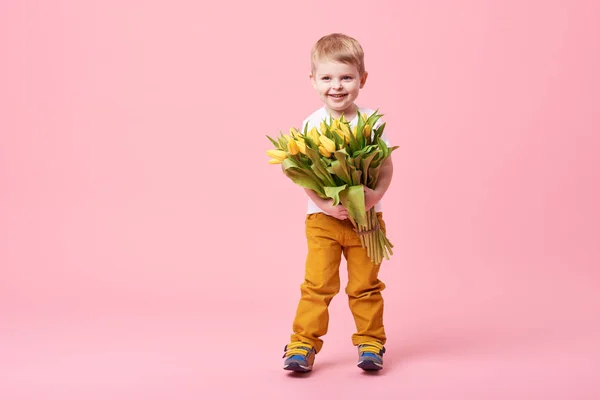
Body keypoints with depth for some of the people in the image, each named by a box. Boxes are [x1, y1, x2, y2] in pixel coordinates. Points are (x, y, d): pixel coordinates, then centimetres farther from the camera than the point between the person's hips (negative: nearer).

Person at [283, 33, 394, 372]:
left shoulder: (372, 120, -3)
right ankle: (304, 344, 8)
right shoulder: (311, 125, -6)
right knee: (318, 284, -2)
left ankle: (370, 342, 22)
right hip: (323, 218, -1)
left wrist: (377, 194, -20)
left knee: (365, 285, 9)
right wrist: (325, 204, -22)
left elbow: (386, 166, -1)